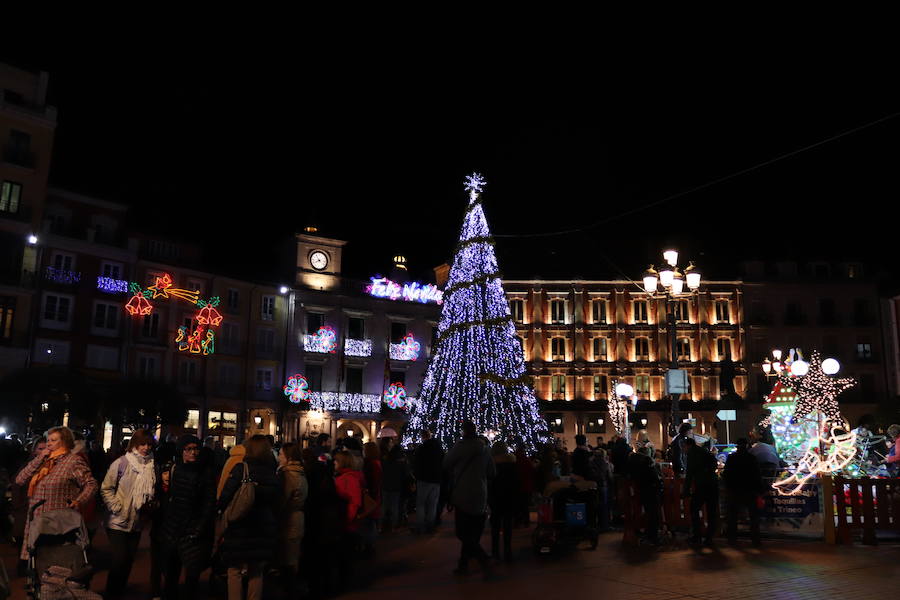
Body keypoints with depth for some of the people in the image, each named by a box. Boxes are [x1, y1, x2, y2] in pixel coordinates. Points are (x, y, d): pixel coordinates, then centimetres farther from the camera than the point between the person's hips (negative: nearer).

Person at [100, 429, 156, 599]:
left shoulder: (151, 466, 2)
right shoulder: (121, 463, -11)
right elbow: (106, 489, -7)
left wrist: (148, 503, 2)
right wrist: (116, 507, -13)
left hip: (137, 523, 5)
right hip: (118, 521, -4)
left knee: (129, 560, 12)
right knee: (120, 559, -6)